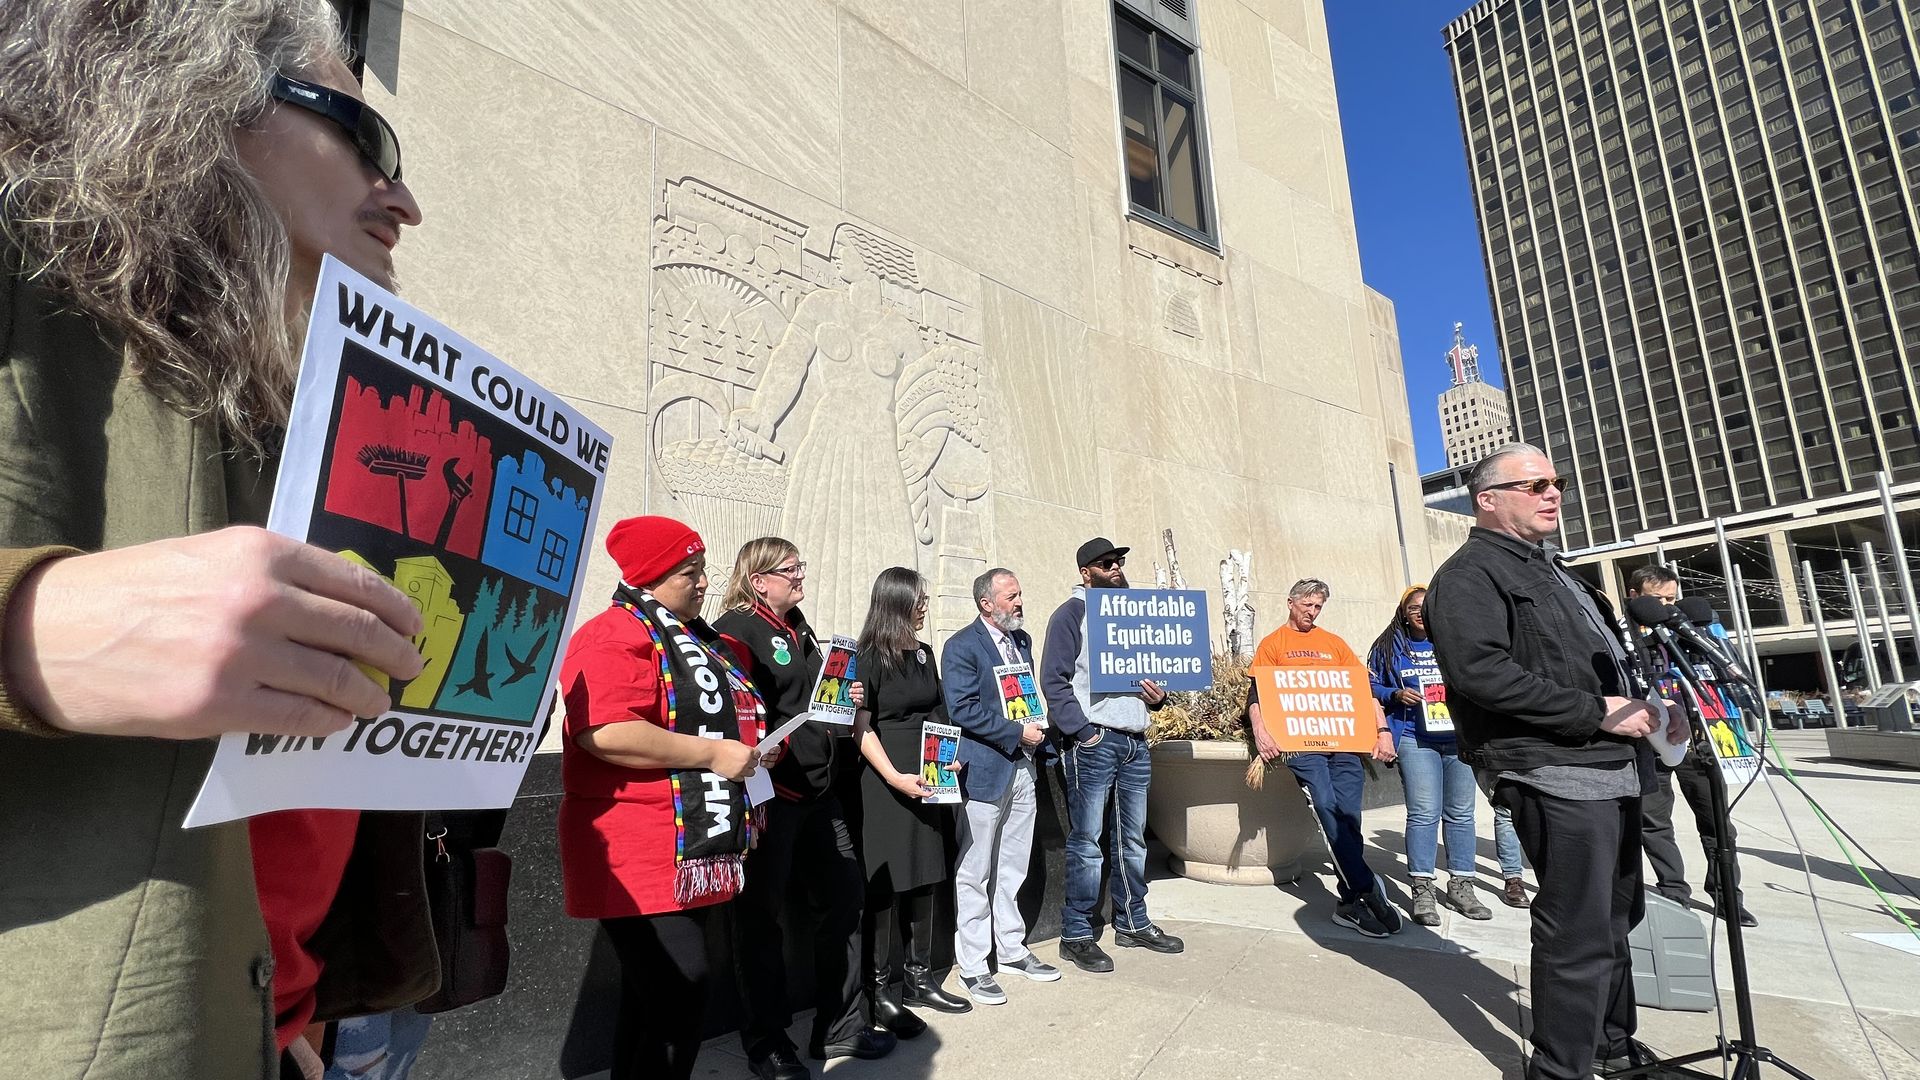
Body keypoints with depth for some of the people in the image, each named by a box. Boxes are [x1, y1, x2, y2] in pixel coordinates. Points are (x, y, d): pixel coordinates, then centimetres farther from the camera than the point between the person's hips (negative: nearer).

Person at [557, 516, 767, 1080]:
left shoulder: (699, 639, 17)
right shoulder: (616, 634, -13)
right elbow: (603, 733, -28)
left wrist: (751, 747, 13)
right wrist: (711, 754, -21)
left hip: (694, 856, 10)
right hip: (644, 859, -9)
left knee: (651, 1001, 18)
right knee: (681, 998, -7)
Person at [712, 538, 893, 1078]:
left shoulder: (801, 631, 16)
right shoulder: (736, 629, -11)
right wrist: (763, 761, -25)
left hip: (817, 791, 9)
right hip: (769, 793, -9)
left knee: (843, 896, 14)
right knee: (762, 917, 6)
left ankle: (840, 1026, 31)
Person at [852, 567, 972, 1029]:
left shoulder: (924, 653, 10)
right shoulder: (870, 658, -9)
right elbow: (862, 728, -12)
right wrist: (895, 777, -20)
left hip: (930, 779, 7)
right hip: (887, 782, -6)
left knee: (924, 879, 13)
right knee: (886, 885, 1)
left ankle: (919, 978, 27)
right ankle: (879, 991, 14)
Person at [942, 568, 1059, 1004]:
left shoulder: (1022, 640, 11)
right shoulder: (961, 647, -13)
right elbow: (962, 709, -20)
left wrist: (1040, 738, 8)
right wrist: (1018, 733, -17)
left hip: (1022, 768, 7)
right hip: (984, 771, -7)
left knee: (1012, 868, 18)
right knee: (975, 873, 5)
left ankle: (1012, 950, 33)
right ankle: (972, 965, 18)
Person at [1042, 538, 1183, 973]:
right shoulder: (1071, 614, -5)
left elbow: (1150, 665, 23)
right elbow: (1054, 681, -11)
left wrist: (1159, 695, 1)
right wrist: (1082, 732, -16)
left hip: (1135, 741, 7)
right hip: (1093, 742, -7)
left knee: (1133, 839, 16)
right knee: (1086, 842, 0)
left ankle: (1132, 923, 31)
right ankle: (1077, 934, 13)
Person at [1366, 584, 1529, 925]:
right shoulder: (1390, 647, 6)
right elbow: (1372, 687, 6)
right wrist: (1396, 695, -11)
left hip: (1459, 737, 3)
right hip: (1415, 740, -3)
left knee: (1461, 813, 8)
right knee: (1424, 814, -9)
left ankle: (1461, 885, 20)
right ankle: (1422, 890, -2)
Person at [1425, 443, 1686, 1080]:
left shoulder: (1551, 570, 21)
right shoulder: (1470, 574, -13)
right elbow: (1478, 670, -27)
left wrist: (1647, 708, 9)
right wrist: (1596, 712, -21)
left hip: (1613, 769, 11)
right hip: (1557, 775, -11)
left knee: (1615, 919, 23)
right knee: (1579, 933, -4)